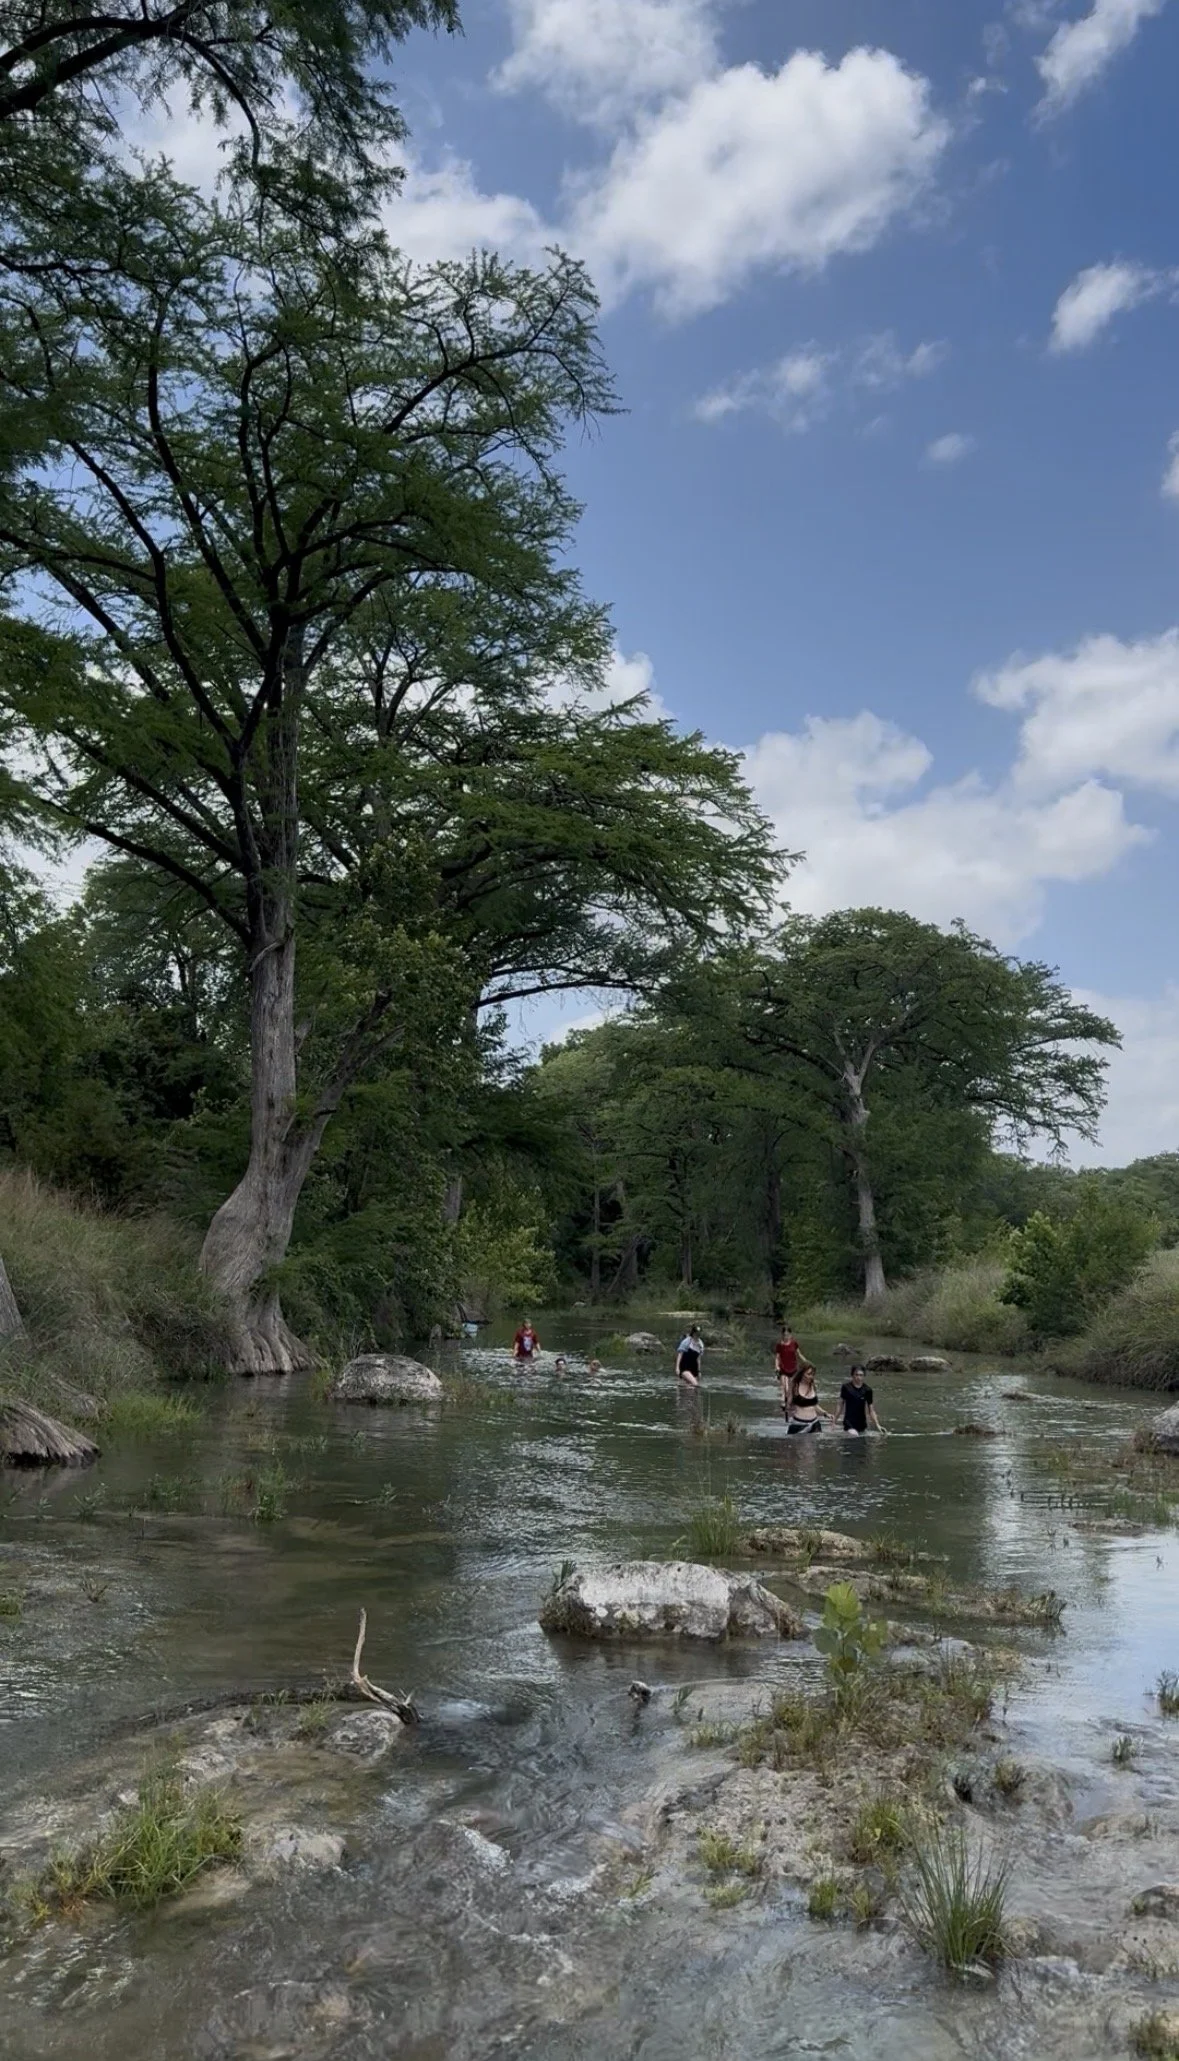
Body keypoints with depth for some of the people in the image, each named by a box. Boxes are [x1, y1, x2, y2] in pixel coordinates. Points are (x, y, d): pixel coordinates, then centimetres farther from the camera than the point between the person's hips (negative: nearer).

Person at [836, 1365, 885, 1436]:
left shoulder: (867, 1390, -1)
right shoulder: (846, 1387, -5)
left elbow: (871, 1410, 1)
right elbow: (841, 1404, 3)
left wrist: (877, 1425, -6)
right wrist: (835, 1419, 2)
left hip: (861, 1422, 3)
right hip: (849, 1422, -3)